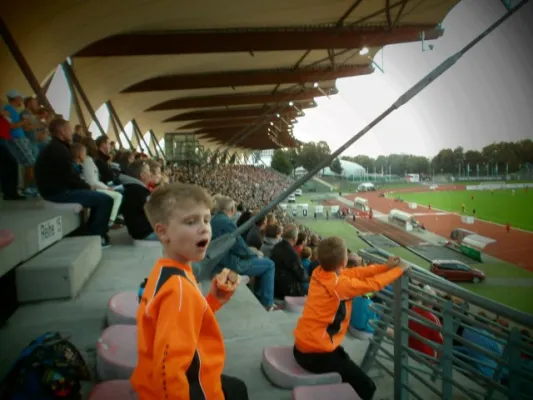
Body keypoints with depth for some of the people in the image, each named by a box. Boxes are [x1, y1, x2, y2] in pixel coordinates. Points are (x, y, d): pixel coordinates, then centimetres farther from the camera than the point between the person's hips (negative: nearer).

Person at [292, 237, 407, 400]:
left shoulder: (319, 272, -4)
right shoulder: (339, 284, -26)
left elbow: (355, 273, 3)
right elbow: (373, 284, -16)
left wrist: (385, 267, 5)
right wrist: (398, 270, -1)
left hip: (303, 345, 9)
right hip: (315, 354, -9)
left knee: (345, 360, 33)